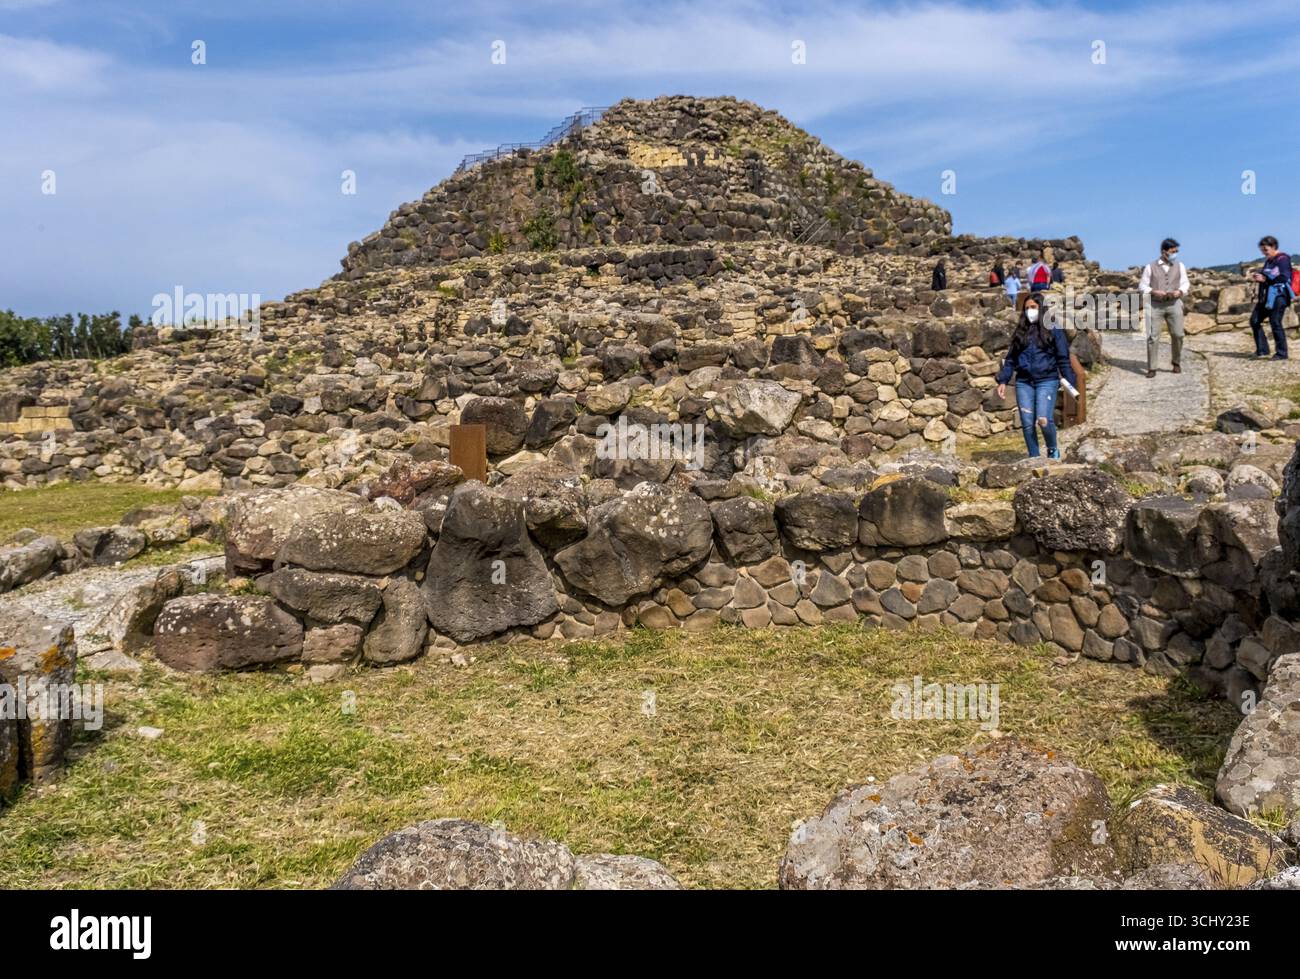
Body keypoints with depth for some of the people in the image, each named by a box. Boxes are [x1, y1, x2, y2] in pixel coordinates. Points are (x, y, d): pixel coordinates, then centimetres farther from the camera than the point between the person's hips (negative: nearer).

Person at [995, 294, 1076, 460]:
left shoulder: (1053, 329, 4)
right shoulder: (1021, 331, 15)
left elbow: (1063, 359, 2)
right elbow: (1011, 358, 15)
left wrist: (1071, 382, -3)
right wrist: (1003, 380, 5)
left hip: (1047, 381, -4)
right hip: (1024, 383, 4)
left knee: (1044, 420, -17)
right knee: (1027, 424, 0)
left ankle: (1052, 450, 9)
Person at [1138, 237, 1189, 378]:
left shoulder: (1180, 266, 11)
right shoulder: (1150, 267, 3)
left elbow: (1185, 285, 10)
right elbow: (1142, 287, 3)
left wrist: (1179, 292, -12)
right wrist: (1154, 292, -15)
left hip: (1174, 304, 2)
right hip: (1155, 305, -2)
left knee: (1177, 334, -7)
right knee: (1152, 336, -7)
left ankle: (1176, 362, 16)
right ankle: (1151, 368, -2)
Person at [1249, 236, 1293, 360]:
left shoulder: (1283, 259, -9)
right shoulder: (1268, 261, 17)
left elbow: (1284, 277, -18)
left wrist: (1265, 279, -19)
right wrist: (1257, 276, 8)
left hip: (1279, 295, -9)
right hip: (1267, 296, 9)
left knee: (1275, 323, -10)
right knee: (1255, 320, 6)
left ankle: (1281, 353, -1)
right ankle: (1262, 350, 12)